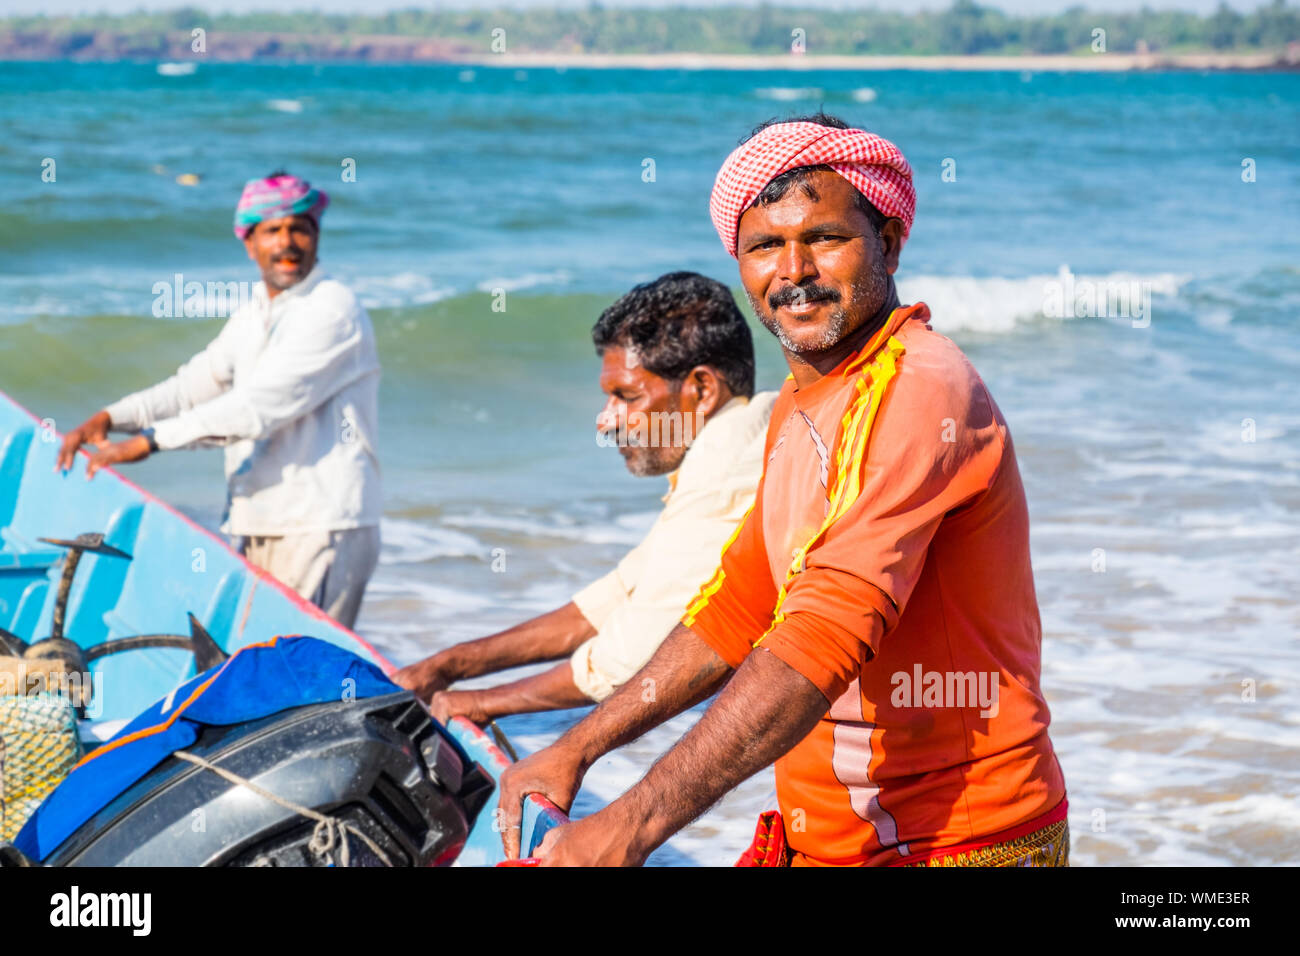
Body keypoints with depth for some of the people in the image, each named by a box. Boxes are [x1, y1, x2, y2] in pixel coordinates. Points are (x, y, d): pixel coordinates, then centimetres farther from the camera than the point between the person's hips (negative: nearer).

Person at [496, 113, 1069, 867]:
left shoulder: (922, 391, -19)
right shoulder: (802, 407, 13)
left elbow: (825, 641, -27)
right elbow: (737, 609, 20)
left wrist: (632, 824, -30)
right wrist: (578, 749, 13)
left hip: (960, 843, -8)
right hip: (830, 840, 8)